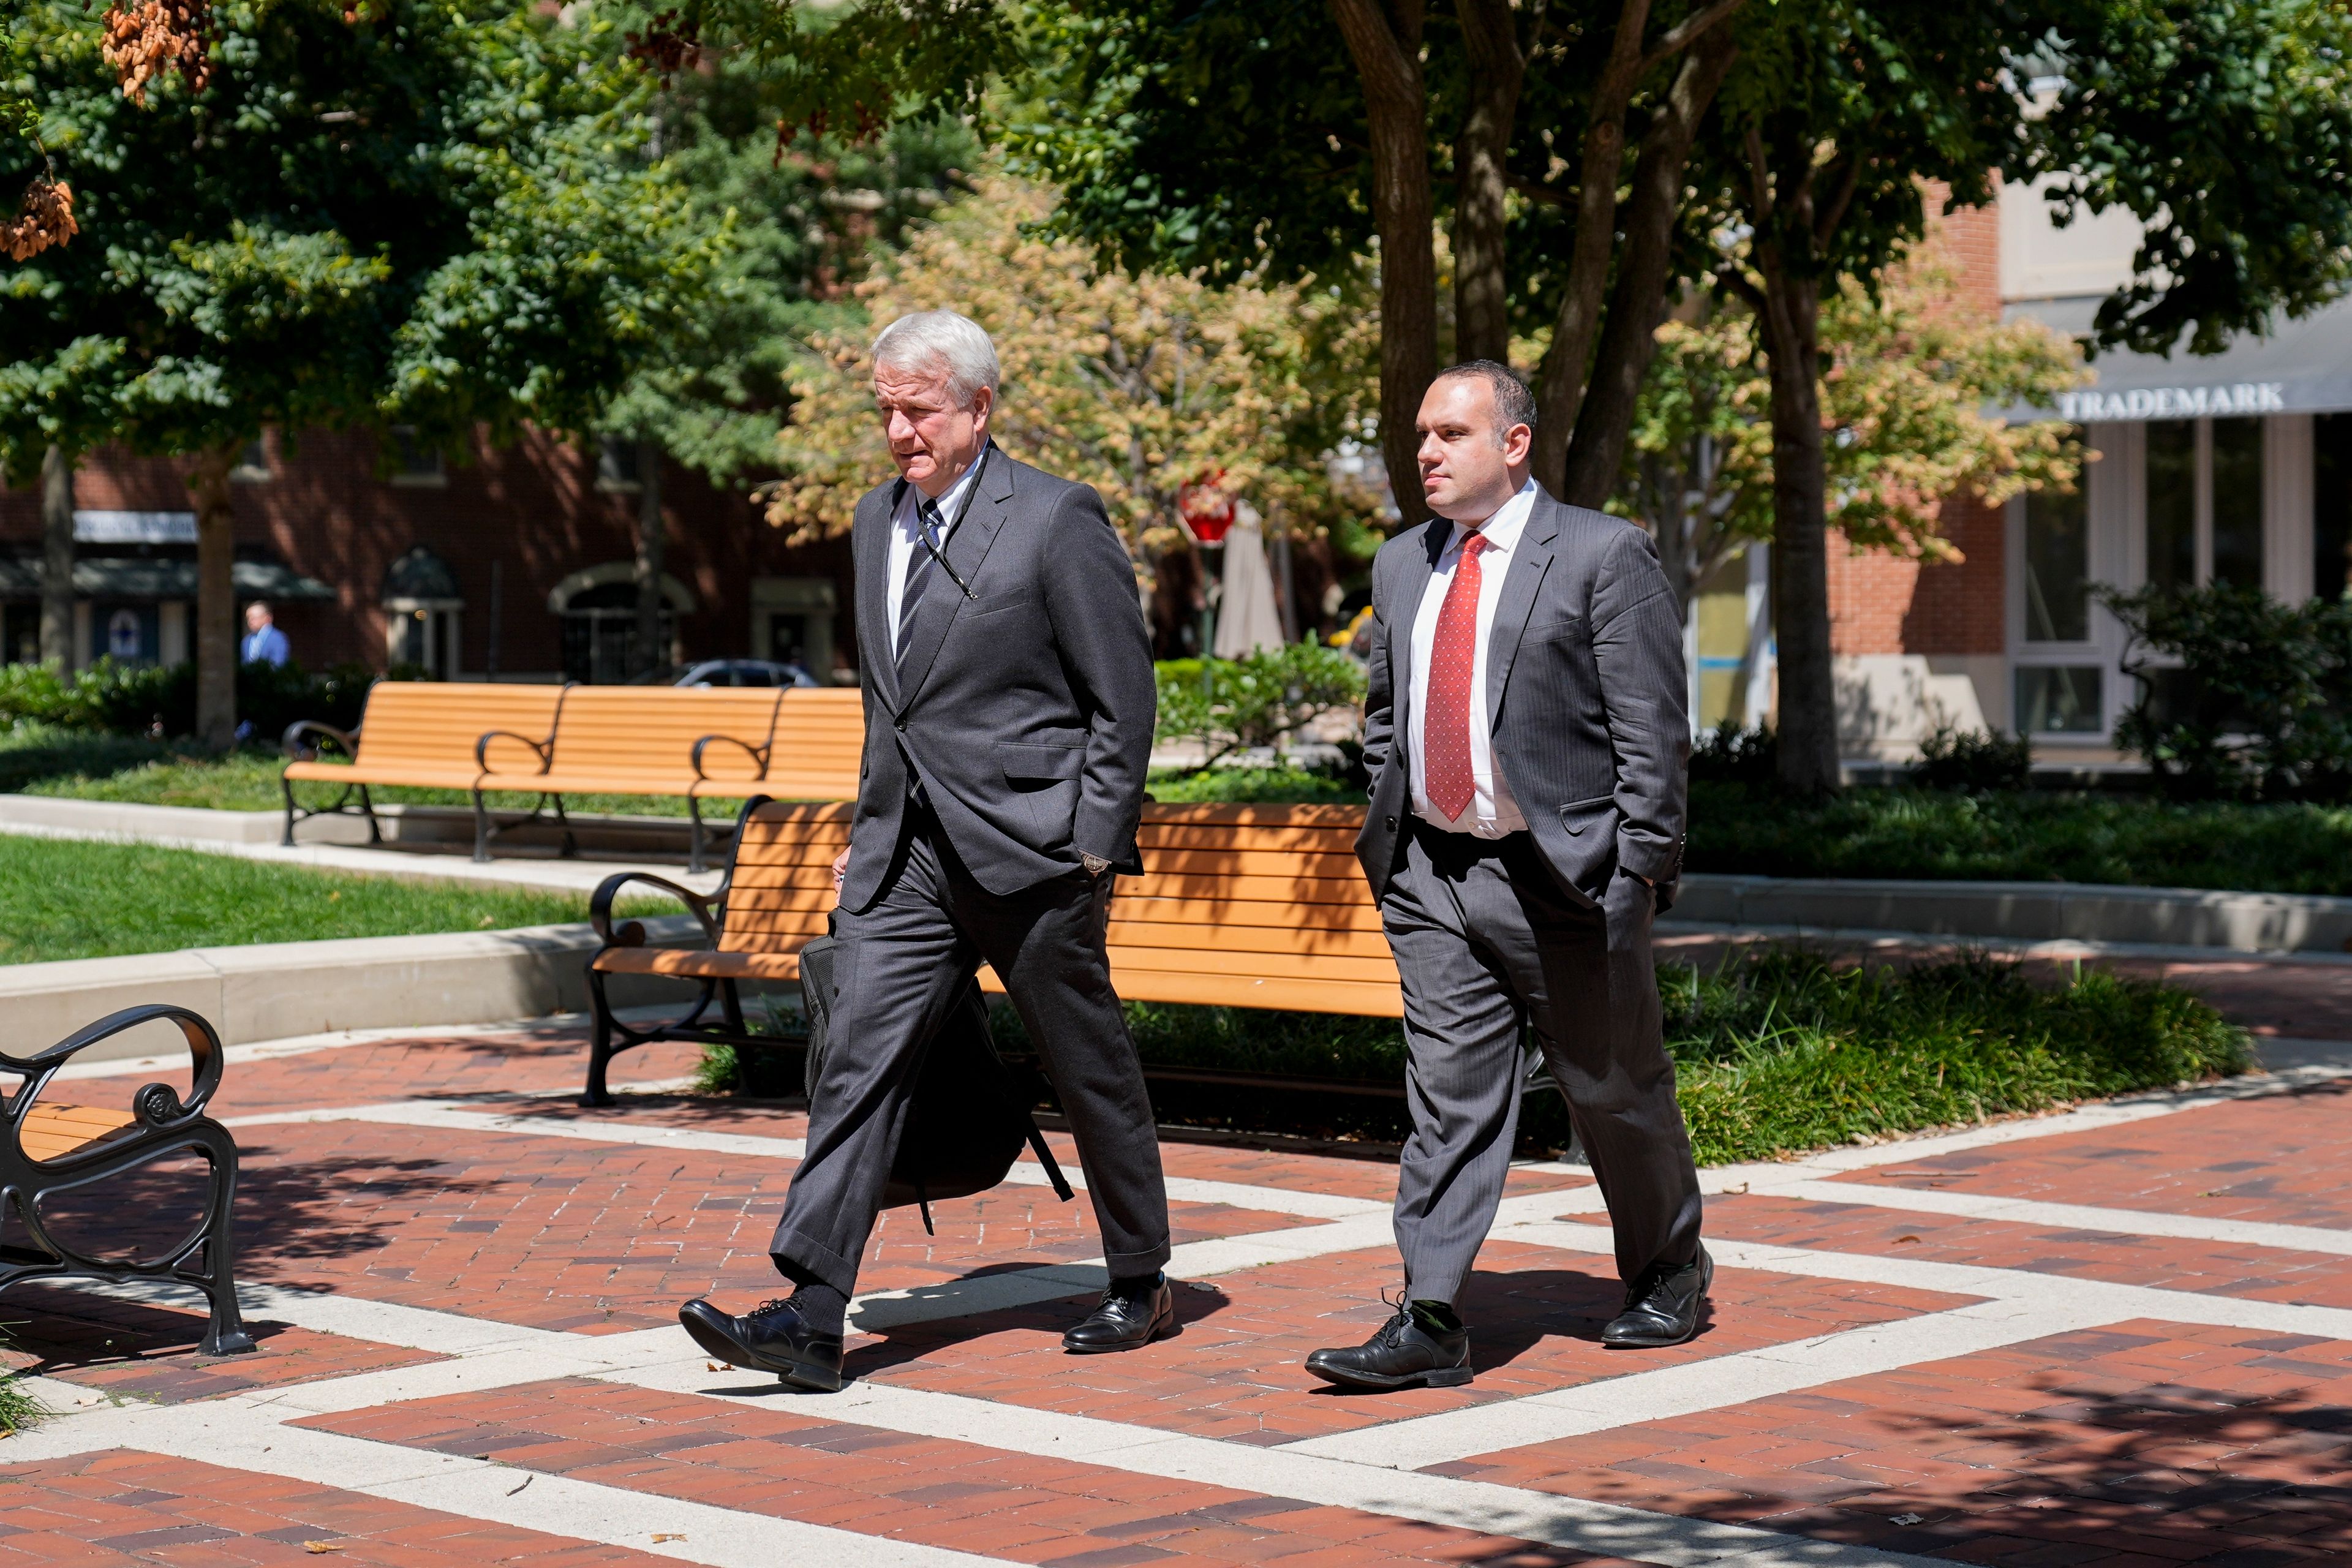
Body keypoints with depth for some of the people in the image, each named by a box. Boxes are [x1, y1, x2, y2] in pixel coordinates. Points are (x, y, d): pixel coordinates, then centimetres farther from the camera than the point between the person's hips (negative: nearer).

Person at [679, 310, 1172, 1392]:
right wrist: (865, 829, 17)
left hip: (1029, 850, -6)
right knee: (857, 1060, -5)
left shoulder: (1057, 520, -8)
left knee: (1090, 1070, 7)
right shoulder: (875, 522, 13)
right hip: (904, 855, 6)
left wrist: (1095, 850, -11)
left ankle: (1141, 1286, 25)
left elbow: (1125, 697, -7)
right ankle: (810, 1319, -8)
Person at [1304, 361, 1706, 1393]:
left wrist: (1637, 874, -14)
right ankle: (1430, 1323, -1)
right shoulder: (1402, 566, 12)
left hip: (1560, 876, -4)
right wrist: (1391, 831, 12)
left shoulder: (1603, 556, -7)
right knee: (1450, 1098, 0)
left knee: (1615, 1092, 10)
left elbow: (1653, 731, -9)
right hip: (1433, 876, 5)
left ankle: (1670, 1272, 32)